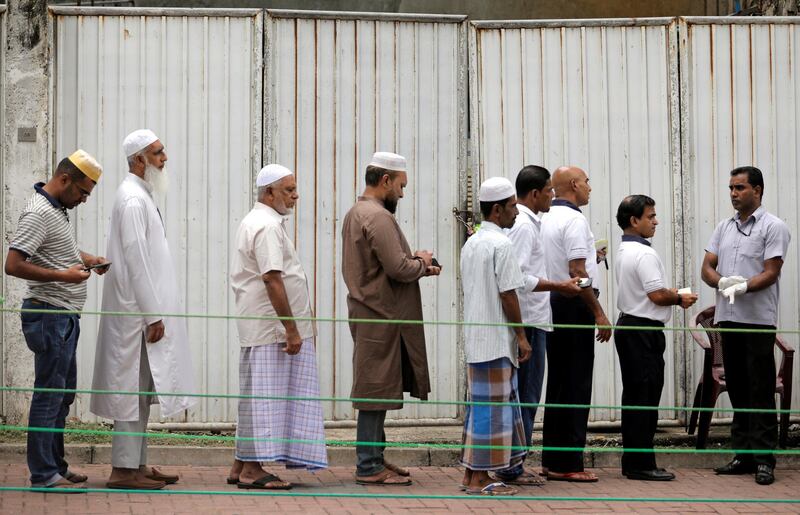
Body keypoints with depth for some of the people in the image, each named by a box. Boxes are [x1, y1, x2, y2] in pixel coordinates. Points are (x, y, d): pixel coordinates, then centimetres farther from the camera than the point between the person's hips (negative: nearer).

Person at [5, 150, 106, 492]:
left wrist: (88, 259, 13)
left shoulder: (59, 209, 14)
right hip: (50, 314, -10)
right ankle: (43, 474, -1)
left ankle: (54, 466, 23)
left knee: (64, 393, 15)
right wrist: (63, 275, -24)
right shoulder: (38, 213, -17)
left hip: (65, 317, 10)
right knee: (49, 394, -6)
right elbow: (13, 264, -24)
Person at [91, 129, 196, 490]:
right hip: (138, 310, -10)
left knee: (141, 390, 12)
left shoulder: (141, 196, 17)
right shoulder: (133, 199, -15)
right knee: (134, 388, -8)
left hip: (143, 309, 10)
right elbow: (135, 259, -20)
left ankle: (137, 464, 17)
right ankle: (124, 469, -5)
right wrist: (152, 315, -20)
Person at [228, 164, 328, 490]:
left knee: (257, 396, 12)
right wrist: (291, 328, -21)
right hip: (271, 328, -11)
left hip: (259, 327, 11)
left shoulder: (253, 221, 20)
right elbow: (272, 280, -22)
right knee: (265, 395, -8)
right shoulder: (267, 226, -15)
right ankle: (252, 469, -5)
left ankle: (242, 467, 15)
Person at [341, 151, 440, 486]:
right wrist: (421, 262, -3)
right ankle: (369, 467, -1)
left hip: (366, 310, 10)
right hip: (381, 317, -10)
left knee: (375, 391, 15)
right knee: (376, 391, -5)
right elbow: (399, 268, -22)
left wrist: (417, 265, 11)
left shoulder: (356, 213, 16)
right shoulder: (378, 217, -17)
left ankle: (373, 458, 21)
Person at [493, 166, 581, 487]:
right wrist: (559, 287, -15)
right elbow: (519, 278, -22)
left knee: (520, 396, 13)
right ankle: (511, 468, -1)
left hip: (530, 321, 10)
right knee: (524, 397, -5)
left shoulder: (526, 223, 17)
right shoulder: (524, 226, -14)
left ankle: (508, 467, 18)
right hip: (529, 321, -10)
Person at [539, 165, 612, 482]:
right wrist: (599, 313, -16)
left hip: (551, 303, 9)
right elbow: (577, 272, -19)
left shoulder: (545, 218, 13)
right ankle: (568, 464, -4)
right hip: (573, 305, -9)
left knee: (557, 383, 13)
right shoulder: (574, 220, -13)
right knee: (576, 386, -5)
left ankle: (551, 460, 17)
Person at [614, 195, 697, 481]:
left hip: (627, 324, 10)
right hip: (644, 330, -10)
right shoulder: (644, 254, -16)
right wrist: (680, 299, -4)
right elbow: (657, 295, -21)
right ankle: (642, 465, -4)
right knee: (646, 399, -6)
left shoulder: (623, 252, 16)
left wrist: (672, 295, 11)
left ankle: (632, 462, 15)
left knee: (633, 397, 12)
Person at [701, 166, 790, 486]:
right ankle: (743, 455, 15)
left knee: (761, 392, -5)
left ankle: (764, 459, -4)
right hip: (728, 319, 6)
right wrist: (722, 282, -10)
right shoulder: (724, 227, 16)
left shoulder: (773, 227, -3)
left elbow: (771, 273, -10)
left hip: (758, 320, -6)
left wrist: (743, 286, -26)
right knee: (738, 390, 9)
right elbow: (707, 267, 12)